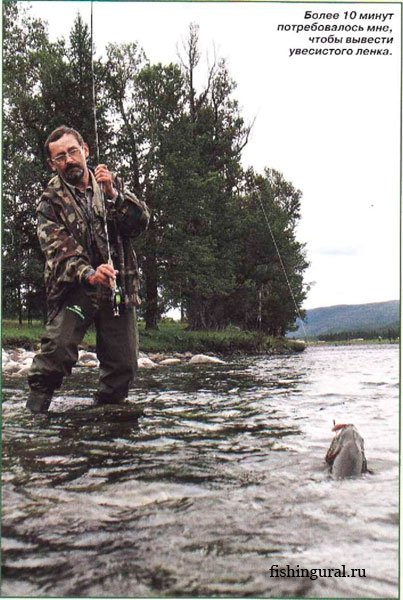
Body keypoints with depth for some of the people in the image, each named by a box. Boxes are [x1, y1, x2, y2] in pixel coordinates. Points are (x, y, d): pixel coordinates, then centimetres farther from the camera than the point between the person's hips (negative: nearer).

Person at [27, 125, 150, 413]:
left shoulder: (113, 184, 10)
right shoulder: (51, 200, 1)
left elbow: (141, 222, -2)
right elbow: (58, 247, -13)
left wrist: (113, 195, -18)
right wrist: (88, 273, -31)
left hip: (120, 286, 3)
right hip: (75, 287, -3)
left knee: (124, 363, 4)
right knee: (58, 345, -25)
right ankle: (35, 408, -8)